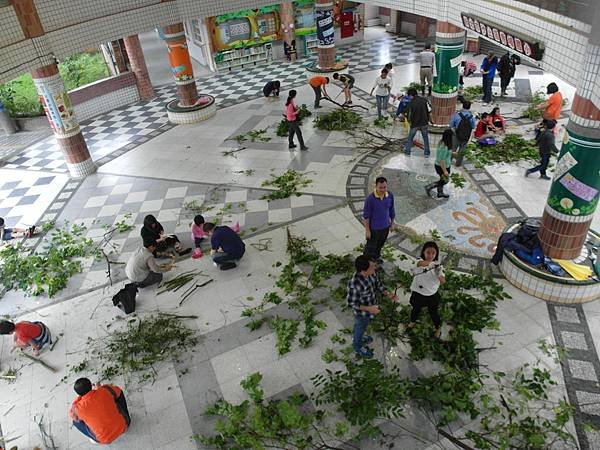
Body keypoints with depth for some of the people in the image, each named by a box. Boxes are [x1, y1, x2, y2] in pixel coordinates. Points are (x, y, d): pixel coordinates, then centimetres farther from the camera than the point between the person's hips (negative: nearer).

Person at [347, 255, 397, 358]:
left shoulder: (371, 273, -21)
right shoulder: (355, 284, -42)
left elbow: (377, 283, -1)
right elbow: (351, 303, -28)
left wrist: (388, 294, -13)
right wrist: (369, 309, -31)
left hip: (370, 305, 6)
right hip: (362, 312, -6)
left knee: (359, 325, 34)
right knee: (361, 328, 23)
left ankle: (357, 337, 64)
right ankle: (357, 347, 53)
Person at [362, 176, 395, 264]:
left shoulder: (390, 196, -11)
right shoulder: (370, 199, -26)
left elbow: (392, 210, 5)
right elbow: (366, 215, -18)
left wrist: (392, 223, 12)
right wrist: (367, 230, -14)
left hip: (385, 227, 5)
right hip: (374, 228, -5)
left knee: (380, 244, 26)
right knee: (371, 246, 13)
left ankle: (376, 256, 52)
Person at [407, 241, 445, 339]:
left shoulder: (437, 266, -15)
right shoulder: (419, 261, -16)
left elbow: (443, 281, -27)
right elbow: (420, 263, -41)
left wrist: (441, 279, -50)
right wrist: (427, 262, -61)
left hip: (432, 295, -1)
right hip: (418, 293, 1)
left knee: (433, 312, 18)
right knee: (416, 309, 25)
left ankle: (438, 327, 47)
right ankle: (412, 322, 55)